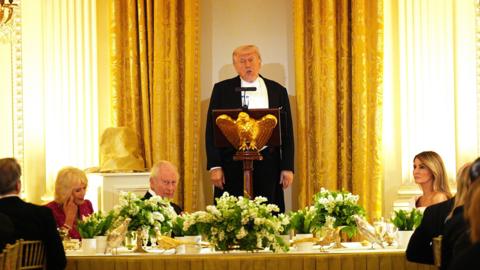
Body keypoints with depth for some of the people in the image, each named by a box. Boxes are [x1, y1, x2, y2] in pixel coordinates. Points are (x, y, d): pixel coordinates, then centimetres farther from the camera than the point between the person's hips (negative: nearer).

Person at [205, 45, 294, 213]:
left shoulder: (278, 91, 10)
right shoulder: (222, 89, 6)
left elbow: (287, 131, 9)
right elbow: (212, 129, 3)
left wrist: (288, 167, 2)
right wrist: (214, 166, -5)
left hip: (268, 166, 1)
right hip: (232, 165, -1)